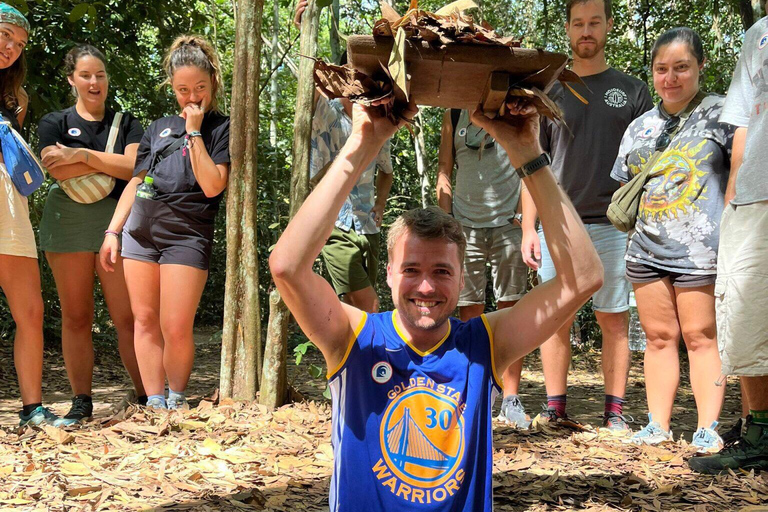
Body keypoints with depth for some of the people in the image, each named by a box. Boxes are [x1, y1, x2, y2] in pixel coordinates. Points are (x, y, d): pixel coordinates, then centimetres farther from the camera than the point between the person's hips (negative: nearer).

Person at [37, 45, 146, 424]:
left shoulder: (126, 123, 15)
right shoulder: (54, 123, 11)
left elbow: (135, 167, -3)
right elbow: (58, 171, -7)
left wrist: (83, 155, -8)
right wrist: (112, 161, -4)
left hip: (116, 222, 0)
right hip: (67, 223, 0)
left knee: (128, 317, -6)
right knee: (75, 317, 2)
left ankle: (147, 396, -1)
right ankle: (81, 402, 7)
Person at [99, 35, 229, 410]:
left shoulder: (222, 129, 3)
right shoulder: (159, 128, 17)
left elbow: (213, 186, -12)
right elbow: (136, 183, 19)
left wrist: (194, 131, -9)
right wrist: (112, 231, 13)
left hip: (187, 234, -5)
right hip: (141, 228, 5)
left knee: (176, 329, -9)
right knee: (144, 320, 3)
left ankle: (177, 400, 10)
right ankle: (153, 403, 8)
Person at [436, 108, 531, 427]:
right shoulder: (454, 115, 11)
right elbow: (444, 173, 12)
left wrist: (524, 219, -9)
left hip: (508, 222, -1)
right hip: (465, 225, 2)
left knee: (511, 310, -2)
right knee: (469, 311, 2)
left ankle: (511, 400, 4)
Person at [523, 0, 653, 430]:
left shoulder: (632, 91, 11)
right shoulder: (551, 93, 13)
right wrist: (528, 228, 3)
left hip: (614, 224, -1)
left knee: (614, 319, 1)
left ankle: (616, 412, 7)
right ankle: (556, 409, 8)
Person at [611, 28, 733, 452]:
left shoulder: (720, 113, 2)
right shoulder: (640, 127, 17)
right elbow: (624, 190, 24)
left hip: (700, 249, -5)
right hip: (647, 249, 5)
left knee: (701, 337, -2)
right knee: (658, 337, 7)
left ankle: (708, 428, 4)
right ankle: (657, 424, 13)